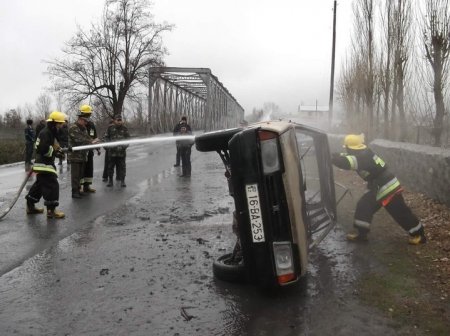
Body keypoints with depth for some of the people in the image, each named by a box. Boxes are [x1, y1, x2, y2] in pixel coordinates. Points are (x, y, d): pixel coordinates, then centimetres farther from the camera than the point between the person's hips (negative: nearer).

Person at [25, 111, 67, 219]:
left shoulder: (51, 133, 16)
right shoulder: (45, 133, -16)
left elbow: (51, 147, 21)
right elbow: (43, 149, -26)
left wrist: (59, 150, 3)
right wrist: (55, 152, -16)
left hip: (46, 164, 11)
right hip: (43, 164, -11)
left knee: (39, 185, 17)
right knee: (52, 185, -12)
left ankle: (30, 206, 28)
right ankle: (51, 210, -9)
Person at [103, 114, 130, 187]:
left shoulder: (124, 128, 4)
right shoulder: (110, 128, 4)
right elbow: (105, 137, 8)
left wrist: (123, 146, -12)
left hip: (122, 152, 0)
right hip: (112, 151, 1)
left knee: (122, 166, 3)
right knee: (110, 166, 7)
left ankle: (122, 181, 11)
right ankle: (110, 181, 19)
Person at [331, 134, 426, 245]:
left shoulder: (361, 157, -25)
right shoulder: (364, 152, 3)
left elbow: (345, 162, -38)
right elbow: (349, 157, 16)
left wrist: (332, 157, -22)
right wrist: (337, 155, -1)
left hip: (387, 188, -10)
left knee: (400, 213, 1)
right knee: (363, 206, 9)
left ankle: (419, 234, 16)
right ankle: (361, 233, 16)